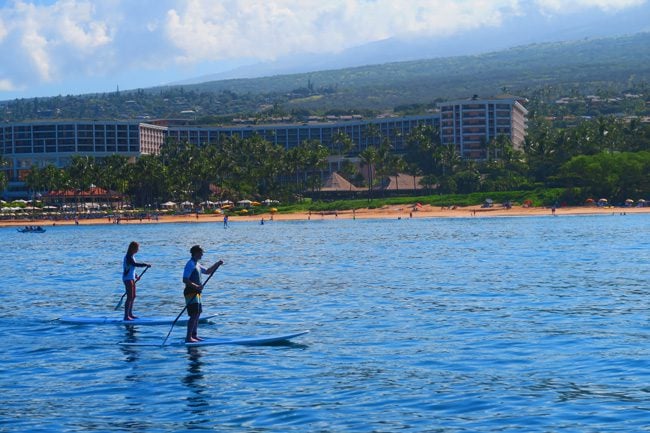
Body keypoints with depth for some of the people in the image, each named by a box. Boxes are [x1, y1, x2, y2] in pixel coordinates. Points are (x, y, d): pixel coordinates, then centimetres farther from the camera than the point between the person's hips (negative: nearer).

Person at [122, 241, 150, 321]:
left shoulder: (130, 256, 13)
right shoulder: (128, 257, -18)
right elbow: (134, 264, -34)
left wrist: (135, 275, 21)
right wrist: (145, 265, -32)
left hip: (131, 278, 10)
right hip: (128, 279, -10)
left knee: (133, 296, 16)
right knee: (129, 298, -10)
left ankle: (130, 314, 25)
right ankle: (126, 316, -8)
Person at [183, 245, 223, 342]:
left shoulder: (196, 264, 17)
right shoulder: (190, 265, -15)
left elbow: (207, 271, 28)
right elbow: (185, 280, -22)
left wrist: (217, 264, 17)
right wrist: (196, 286, -29)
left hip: (196, 293, 11)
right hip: (191, 293, -11)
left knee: (197, 314, 14)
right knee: (194, 315, -14)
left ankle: (194, 335, 21)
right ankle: (188, 337, -14)